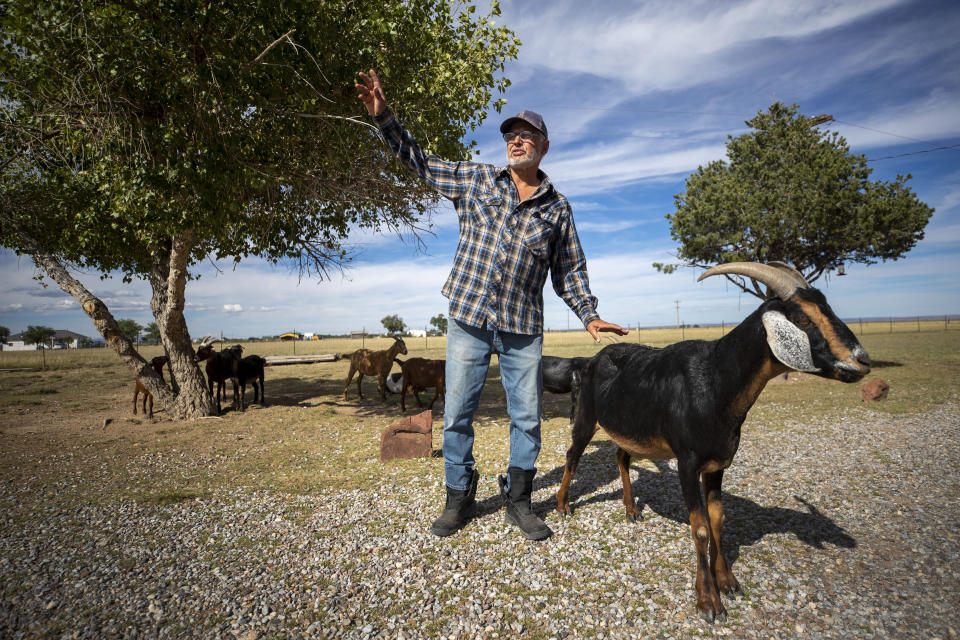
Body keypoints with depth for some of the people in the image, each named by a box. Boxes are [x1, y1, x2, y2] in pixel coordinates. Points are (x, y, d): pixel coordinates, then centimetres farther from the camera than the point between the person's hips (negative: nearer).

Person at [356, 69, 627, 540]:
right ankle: (459, 497, 23)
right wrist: (383, 116, 5)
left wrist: (589, 315, 2)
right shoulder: (475, 179, 8)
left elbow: (570, 271, 13)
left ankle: (517, 501, 24)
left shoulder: (557, 208, 9)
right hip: (469, 319, 0)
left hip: (524, 328, 1)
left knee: (527, 417, 6)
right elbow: (419, 162, 13)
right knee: (456, 414, 5)